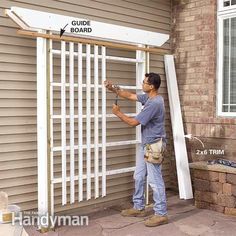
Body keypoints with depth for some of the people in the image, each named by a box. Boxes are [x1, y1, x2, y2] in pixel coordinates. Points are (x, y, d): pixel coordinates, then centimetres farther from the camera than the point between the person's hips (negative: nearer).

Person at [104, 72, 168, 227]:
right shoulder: (148, 97, 8)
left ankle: (161, 214, 4)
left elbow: (133, 122, -19)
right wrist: (113, 89, 8)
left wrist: (118, 113, -5)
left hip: (154, 146, -10)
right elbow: (130, 96, 19)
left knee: (155, 180, -5)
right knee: (139, 177, 16)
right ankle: (139, 208, 28)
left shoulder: (154, 103, -23)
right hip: (146, 145, 10)